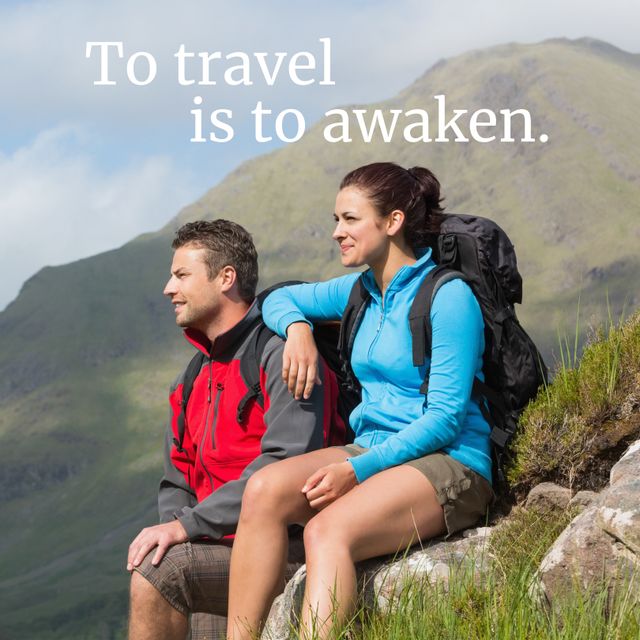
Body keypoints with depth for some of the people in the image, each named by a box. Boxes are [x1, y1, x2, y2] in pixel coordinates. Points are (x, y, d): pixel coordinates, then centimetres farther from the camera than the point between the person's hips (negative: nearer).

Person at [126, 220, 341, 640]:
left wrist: (187, 525, -21)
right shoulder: (190, 384, 22)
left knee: (156, 570, -23)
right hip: (225, 550, 7)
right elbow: (177, 482, 22)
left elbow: (286, 463, -19)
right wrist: (171, 529, -2)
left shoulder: (280, 353, -7)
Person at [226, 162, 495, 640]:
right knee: (264, 489, -20)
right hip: (373, 452, 7)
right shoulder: (363, 290, 13)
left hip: (449, 464, -7)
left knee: (327, 530, -33)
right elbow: (281, 299, 29)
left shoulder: (448, 296, -10)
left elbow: (445, 417, -15)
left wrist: (357, 469, -21)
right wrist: (298, 328, 4)